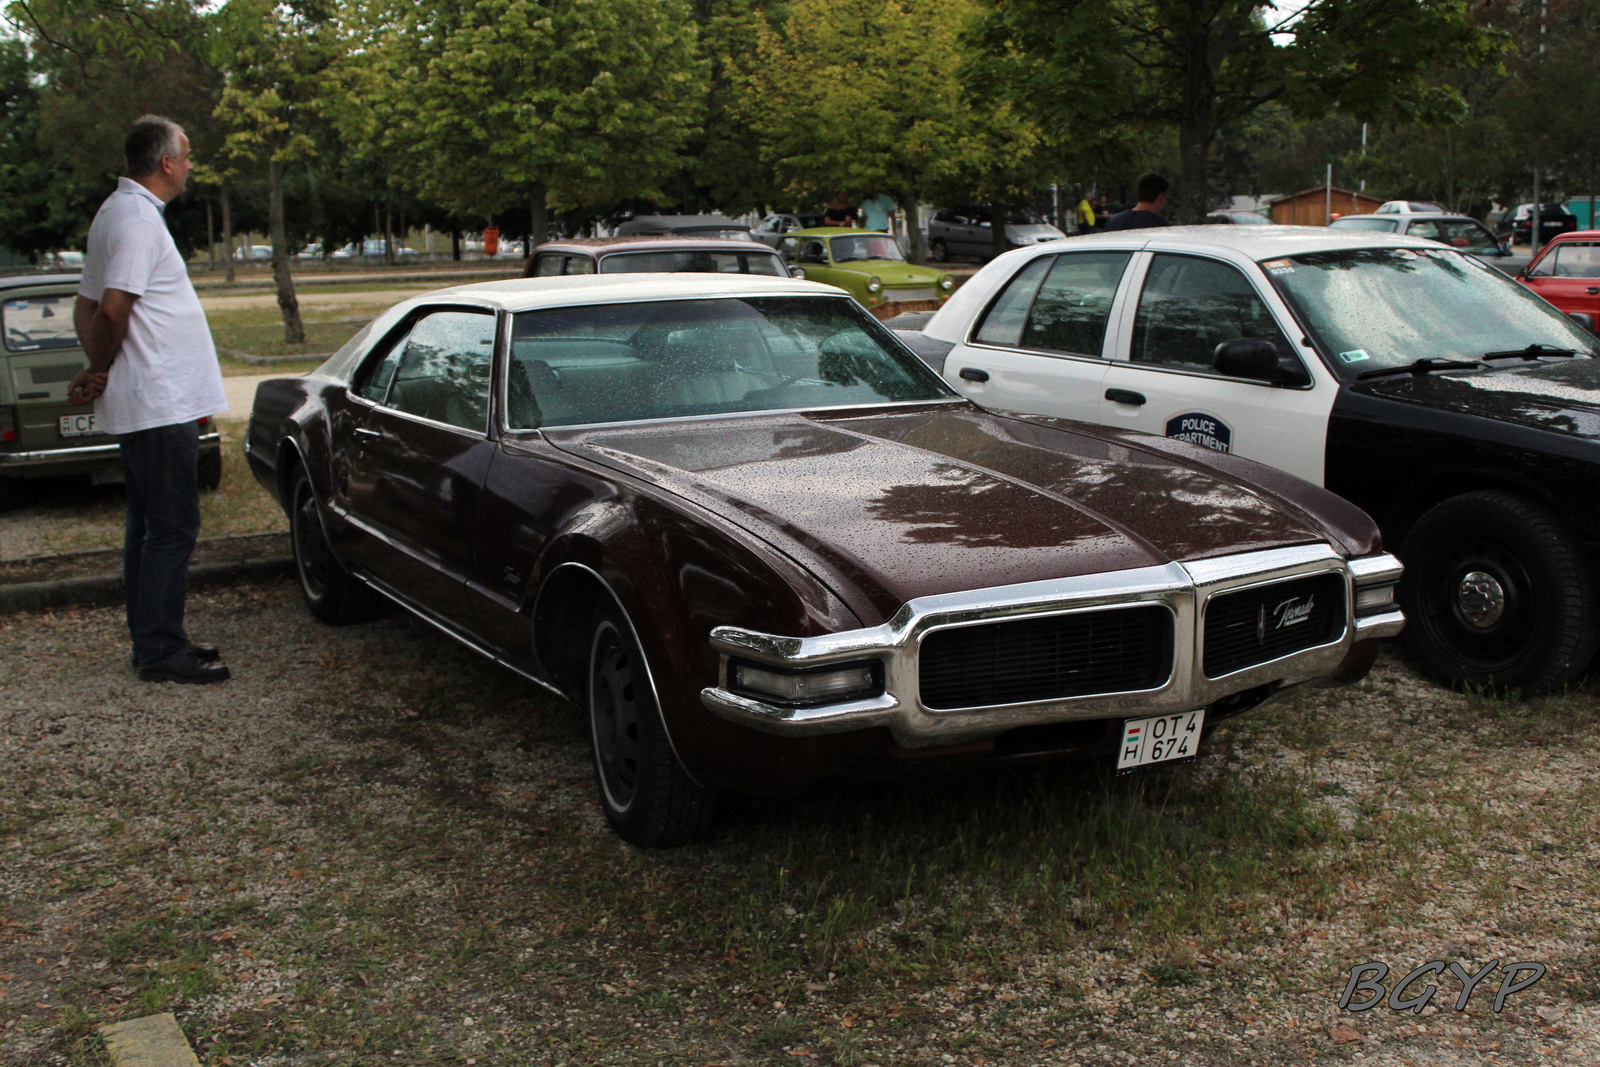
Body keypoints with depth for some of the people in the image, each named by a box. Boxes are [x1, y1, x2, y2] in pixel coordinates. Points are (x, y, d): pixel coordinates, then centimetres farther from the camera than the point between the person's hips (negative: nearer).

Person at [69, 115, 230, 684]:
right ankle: (161, 650, -1)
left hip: (142, 402, 10)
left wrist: (96, 368, 6)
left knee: (149, 524, 14)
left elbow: (87, 306, 18)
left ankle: (152, 639, 22)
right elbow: (113, 310, -22)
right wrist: (100, 368, -7)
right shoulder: (138, 220, -16)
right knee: (173, 526, -6)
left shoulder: (116, 212, 17)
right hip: (160, 402, -10)